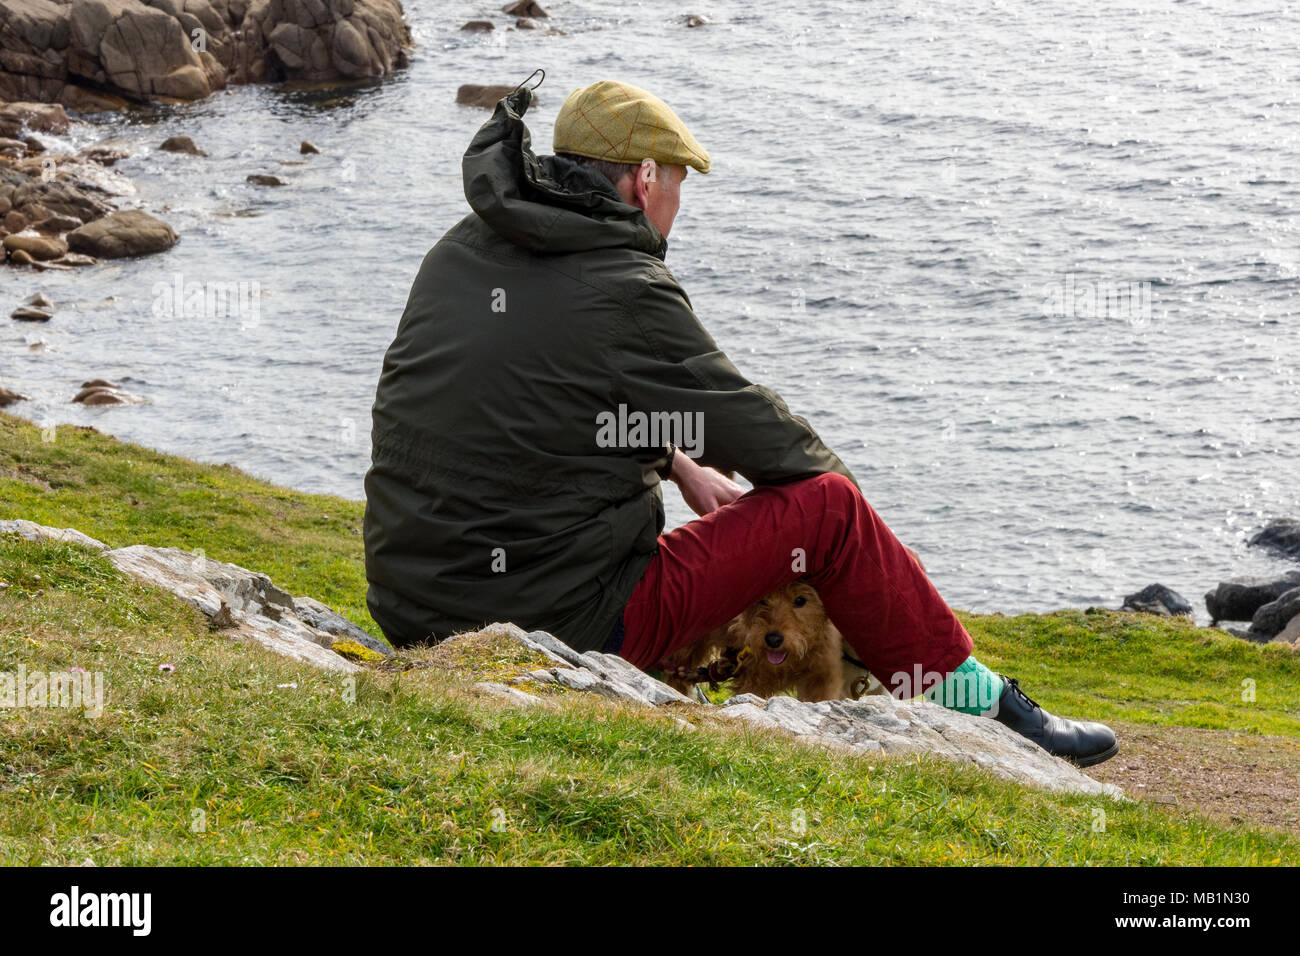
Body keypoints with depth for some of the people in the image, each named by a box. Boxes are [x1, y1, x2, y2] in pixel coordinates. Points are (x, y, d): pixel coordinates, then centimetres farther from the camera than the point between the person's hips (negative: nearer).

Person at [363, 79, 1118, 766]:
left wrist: (679, 466, 25)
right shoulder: (623, 291, -15)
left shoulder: (463, 253, 8)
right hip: (562, 625, -8)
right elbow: (752, 424, -3)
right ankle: (977, 705, 12)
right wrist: (840, 481, 17)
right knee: (825, 506, -1)